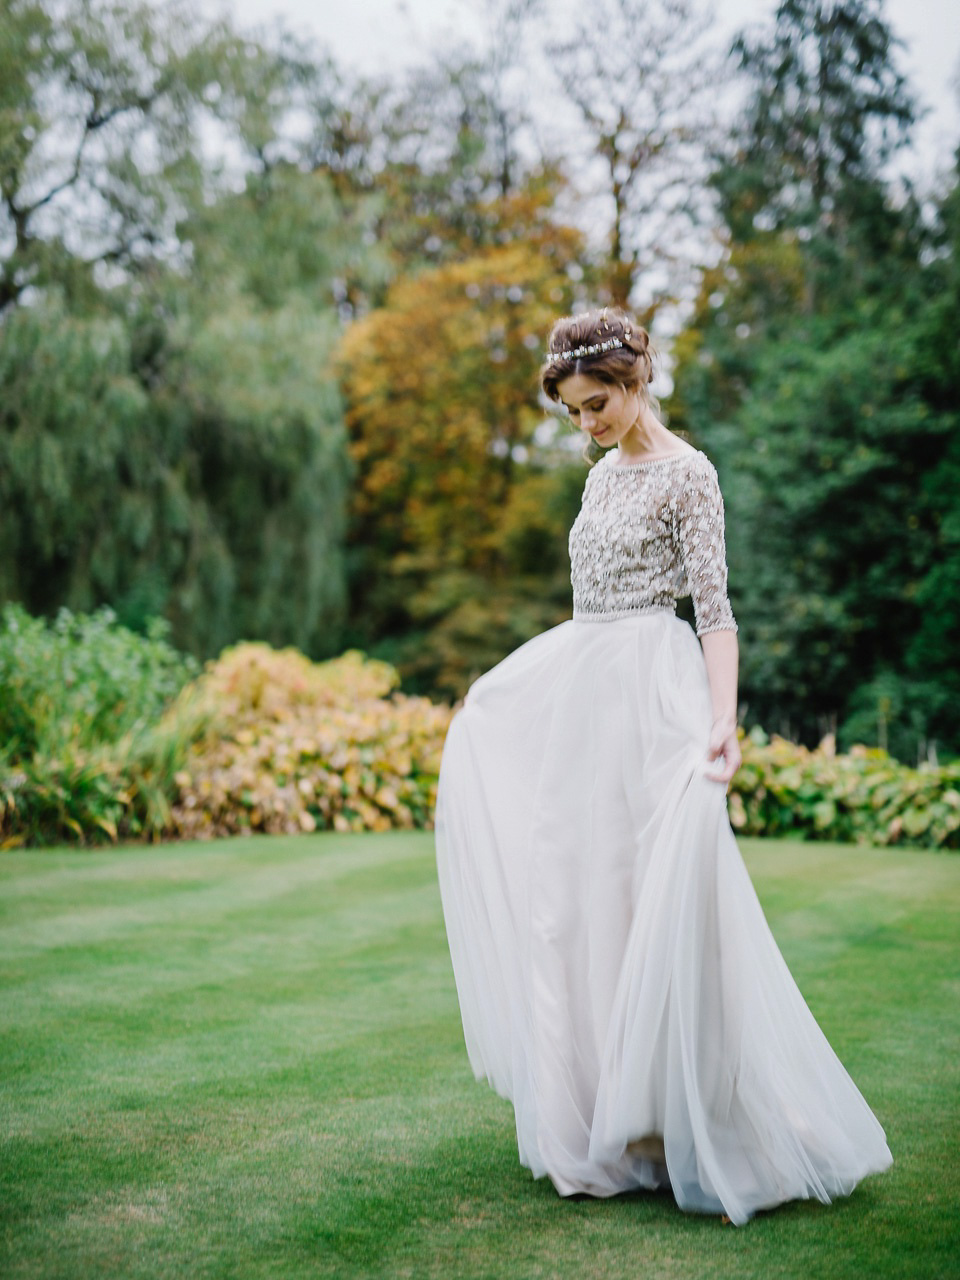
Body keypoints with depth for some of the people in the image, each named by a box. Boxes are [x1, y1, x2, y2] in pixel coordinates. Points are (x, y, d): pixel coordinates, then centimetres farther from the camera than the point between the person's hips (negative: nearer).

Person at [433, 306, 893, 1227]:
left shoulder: (686, 474, -7)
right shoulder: (603, 474, 16)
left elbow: (714, 610, -13)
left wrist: (723, 721, -26)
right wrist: (501, 683, 28)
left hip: (650, 699, -8)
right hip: (578, 699, 8)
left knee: (654, 900, -9)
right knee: (569, 901, 8)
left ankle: (696, 1129, 2)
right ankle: (592, 1119, 19)